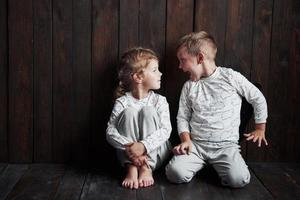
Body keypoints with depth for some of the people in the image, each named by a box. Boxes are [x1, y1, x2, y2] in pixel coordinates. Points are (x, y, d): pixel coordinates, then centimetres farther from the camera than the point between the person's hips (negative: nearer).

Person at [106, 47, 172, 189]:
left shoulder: (159, 100, -3)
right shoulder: (123, 102, -7)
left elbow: (165, 130, -16)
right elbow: (110, 131, -15)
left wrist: (143, 146, -34)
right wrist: (129, 147, -33)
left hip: (155, 152, 1)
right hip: (129, 154, -1)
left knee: (148, 111, -21)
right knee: (129, 112, -21)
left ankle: (147, 168, -22)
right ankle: (131, 168, -22)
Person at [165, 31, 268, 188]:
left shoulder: (231, 77, -2)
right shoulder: (189, 86, 7)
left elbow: (258, 99, 9)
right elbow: (182, 117, 12)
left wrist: (260, 129, 13)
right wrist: (186, 140, -6)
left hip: (226, 145, -1)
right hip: (196, 144, 1)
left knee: (239, 180, -26)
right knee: (175, 173, -25)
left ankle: (215, 166, 6)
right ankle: (201, 164, 7)